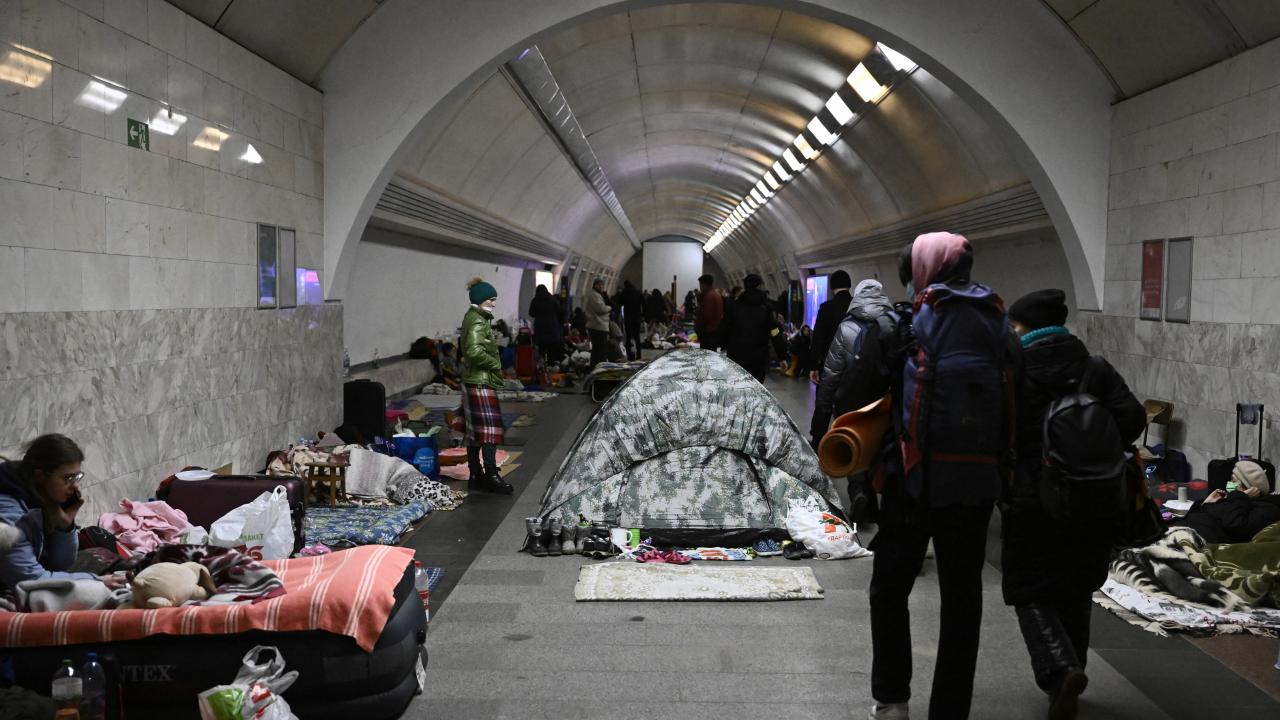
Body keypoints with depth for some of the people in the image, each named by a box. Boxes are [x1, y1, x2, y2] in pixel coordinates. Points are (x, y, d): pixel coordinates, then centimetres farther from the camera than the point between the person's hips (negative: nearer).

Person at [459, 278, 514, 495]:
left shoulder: (472, 318, 15)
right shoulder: (478, 322, -16)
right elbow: (475, 351, -29)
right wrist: (496, 364, -14)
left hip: (472, 381, 10)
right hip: (481, 382, -10)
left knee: (474, 430, 12)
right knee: (489, 428, -8)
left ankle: (476, 475, 17)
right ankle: (491, 475, -6)